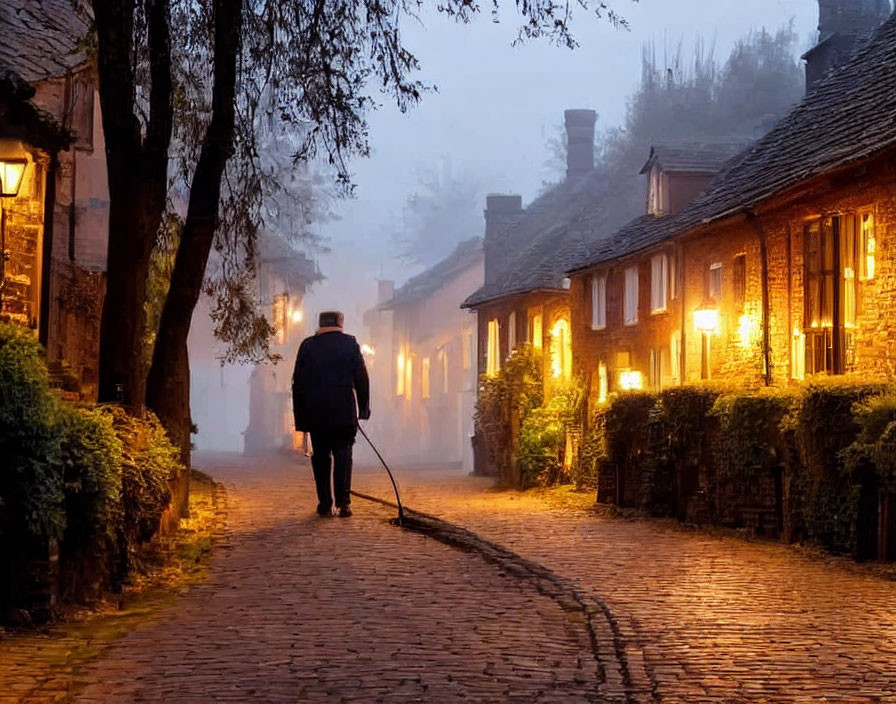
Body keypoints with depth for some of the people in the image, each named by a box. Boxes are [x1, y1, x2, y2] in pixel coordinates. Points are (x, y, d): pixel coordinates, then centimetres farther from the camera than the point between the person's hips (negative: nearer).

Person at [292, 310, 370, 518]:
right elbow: (361, 378, 2)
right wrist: (363, 408, 9)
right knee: (343, 455, 3)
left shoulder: (307, 345, 6)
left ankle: (325, 504, 4)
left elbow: (298, 382, 6)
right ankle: (343, 501, -8)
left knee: (320, 457, 6)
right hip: (344, 410, -1)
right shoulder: (350, 344, 3)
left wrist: (300, 415, 10)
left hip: (315, 411, 1)